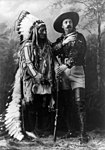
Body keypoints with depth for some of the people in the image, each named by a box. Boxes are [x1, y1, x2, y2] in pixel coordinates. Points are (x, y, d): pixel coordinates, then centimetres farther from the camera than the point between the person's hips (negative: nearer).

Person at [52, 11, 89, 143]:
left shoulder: (79, 37, 8)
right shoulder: (59, 40, 18)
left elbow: (80, 54, -7)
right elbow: (52, 51, 1)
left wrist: (65, 65, -16)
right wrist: (63, 43, -10)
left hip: (76, 70, -3)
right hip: (62, 72, 3)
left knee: (79, 102, -12)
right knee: (66, 103, 3)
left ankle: (83, 133, -12)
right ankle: (70, 131, 12)